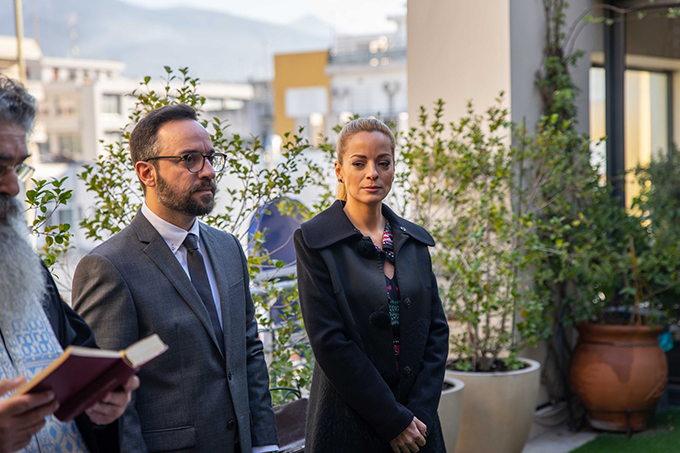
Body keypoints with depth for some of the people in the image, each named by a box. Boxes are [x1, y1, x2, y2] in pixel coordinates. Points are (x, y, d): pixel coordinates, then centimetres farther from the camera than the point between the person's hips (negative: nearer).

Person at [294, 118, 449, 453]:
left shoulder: (414, 240, 6)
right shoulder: (314, 240, -8)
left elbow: (436, 329, 5)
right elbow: (329, 342, -14)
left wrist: (419, 412, -7)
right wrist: (393, 419, -15)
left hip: (415, 420, 4)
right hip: (349, 424, -4)